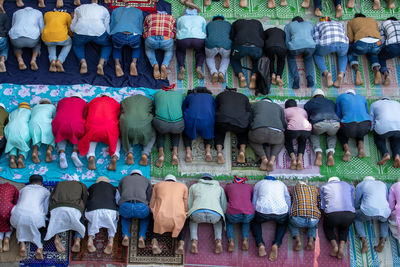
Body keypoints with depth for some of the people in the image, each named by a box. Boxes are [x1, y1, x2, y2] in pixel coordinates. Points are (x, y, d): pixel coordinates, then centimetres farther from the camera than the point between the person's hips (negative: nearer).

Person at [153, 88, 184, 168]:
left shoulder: (158, 93, 26)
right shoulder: (180, 94, 27)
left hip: (161, 123, 0)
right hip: (178, 124, 1)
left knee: (160, 131, 35)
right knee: (176, 131, 36)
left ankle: (161, 152, 10)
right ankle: (175, 152, 12)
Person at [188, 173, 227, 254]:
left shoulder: (193, 186, 33)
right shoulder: (219, 188, 34)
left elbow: (189, 206, 30)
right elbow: (224, 208, 27)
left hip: (198, 213, 0)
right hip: (215, 214, 1)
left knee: (193, 219, 37)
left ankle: (194, 241, 9)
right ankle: (218, 241, 9)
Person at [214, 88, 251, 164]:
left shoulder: (220, 95, 27)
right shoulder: (244, 97, 27)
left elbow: (214, 109, 30)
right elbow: (249, 112, 26)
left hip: (222, 121, 0)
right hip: (240, 123, 0)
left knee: (219, 132, 30)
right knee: (243, 132, 32)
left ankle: (219, 151, 2)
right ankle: (242, 150, 3)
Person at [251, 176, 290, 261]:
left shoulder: (259, 184, 25)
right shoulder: (281, 184, 28)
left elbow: (254, 202, 21)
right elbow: (288, 200, 22)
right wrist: (287, 215, 32)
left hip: (263, 210, -1)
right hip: (281, 212, 1)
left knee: (254, 221, 32)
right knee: (283, 223, 35)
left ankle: (260, 244, 4)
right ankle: (276, 244, 6)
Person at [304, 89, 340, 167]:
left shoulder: (309, 103, 29)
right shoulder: (331, 102, 36)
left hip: (319, 124, -2)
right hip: (335, 123, 2)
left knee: (313, 134, 32)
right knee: (332, 135, 36)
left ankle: (318, 153, 5)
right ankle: (330, 154, 7)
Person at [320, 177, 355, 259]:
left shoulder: (323, 187, 23)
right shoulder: (349, 186, 28)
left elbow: (322, 206, 15)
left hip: (332, 214, -1)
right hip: (349, 215, 2)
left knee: (327, 227, 31)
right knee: (344, 228, 34)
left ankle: (334, 245, 5)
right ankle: (342, 247, 7)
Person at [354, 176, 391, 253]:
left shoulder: (360, 185, 19)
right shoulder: (383, 184, 28)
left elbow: (356, 204, 25)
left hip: (368, 211, -3)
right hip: (384, 211, 3)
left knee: (357, 218, 27)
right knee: (384, 220, 36)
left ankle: (364, 241, 3)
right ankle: (382, 241, 9)